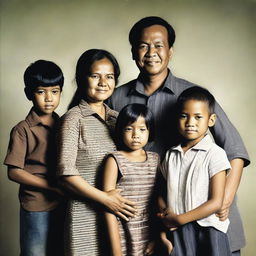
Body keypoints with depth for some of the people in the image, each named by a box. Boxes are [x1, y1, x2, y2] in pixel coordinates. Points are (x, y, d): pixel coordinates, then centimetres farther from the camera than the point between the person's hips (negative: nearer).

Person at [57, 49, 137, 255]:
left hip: (116, 210, 5)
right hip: (85, 213, -5)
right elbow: (66, 171, -13)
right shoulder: (74, 118, -7)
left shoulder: (116, 117, 10)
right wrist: (105, 198, -15)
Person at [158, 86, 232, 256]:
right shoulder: (171, 155, 6)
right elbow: (163, 195, 9)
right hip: (176, 234, 4)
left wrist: (179, 219, -11)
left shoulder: (215, 153, -9)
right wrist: (164, 228, -2)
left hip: (208, 233, -3)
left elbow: (216, 203, -12)